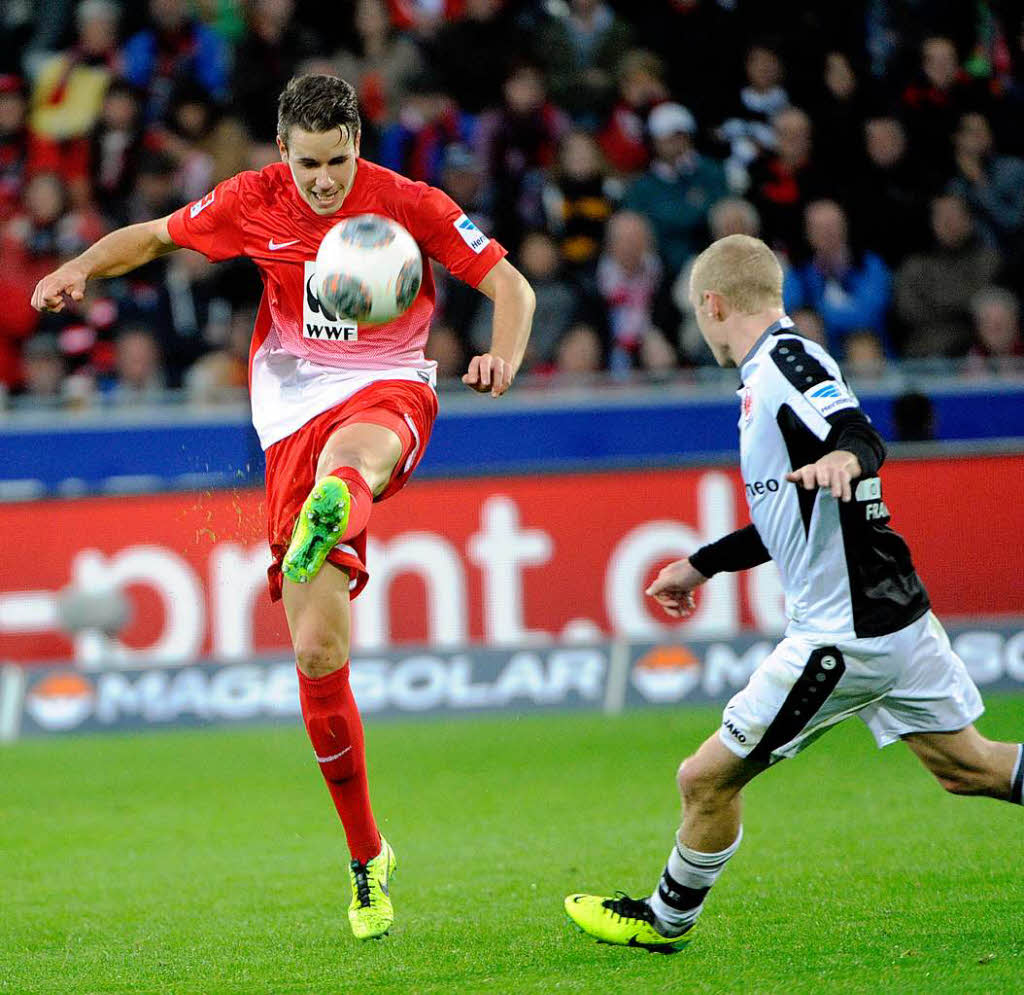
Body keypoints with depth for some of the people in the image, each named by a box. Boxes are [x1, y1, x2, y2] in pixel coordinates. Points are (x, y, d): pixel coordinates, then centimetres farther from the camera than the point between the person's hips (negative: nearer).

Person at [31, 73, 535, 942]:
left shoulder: (407, 204, -5)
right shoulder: (255, 202, 2)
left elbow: (510, 285, -4)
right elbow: (157, 235, 16)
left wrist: (503, 358, -25)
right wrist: (82, 268, -4)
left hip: (389, 389, -2)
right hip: (295, 411, 2)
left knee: (350, 453, -44)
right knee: (316, 654, -3)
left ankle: (327, 524, -83)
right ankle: (366, 858, 10)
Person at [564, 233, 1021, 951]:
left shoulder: (786, 360, -13)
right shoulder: (778, 366, 18)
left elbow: (865, 437, -30)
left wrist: (844, 455, -53)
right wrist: (703, 565, 36)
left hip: (846, 634, -10)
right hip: (896, 613, 10)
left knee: (707, 779, 1)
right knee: (966, 767, 15)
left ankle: (666, 918, 19)